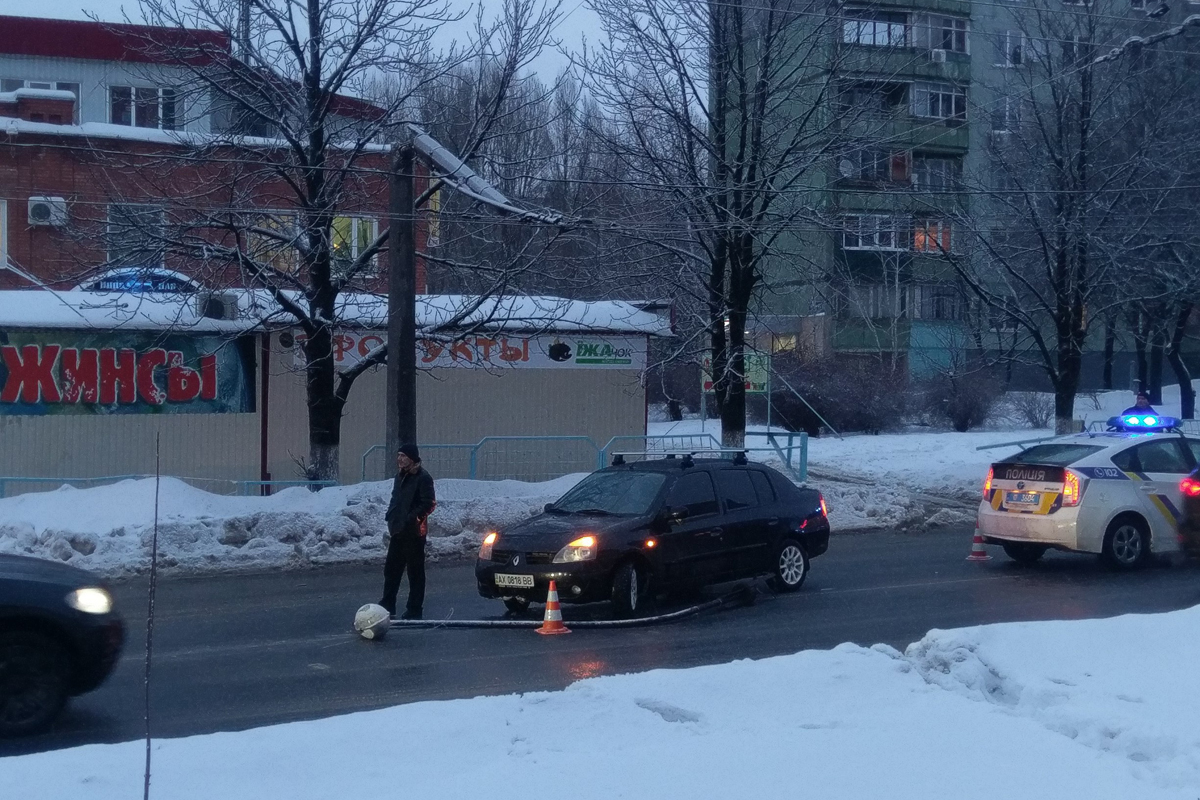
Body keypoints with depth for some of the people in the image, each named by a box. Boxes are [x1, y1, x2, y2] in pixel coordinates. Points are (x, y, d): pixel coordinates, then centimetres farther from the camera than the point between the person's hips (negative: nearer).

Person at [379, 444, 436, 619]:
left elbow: (429, 504, -16)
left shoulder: (423, 478, -12)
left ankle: (414, 610, 7)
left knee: (415, 571, 1)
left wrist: (412, 518, -20)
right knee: (391, 569, 12)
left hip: (413, 532, -8)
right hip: (398, 531, 8)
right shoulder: (400, 476, 14)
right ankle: (387, 605, 21)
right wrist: (390, 518, 7)